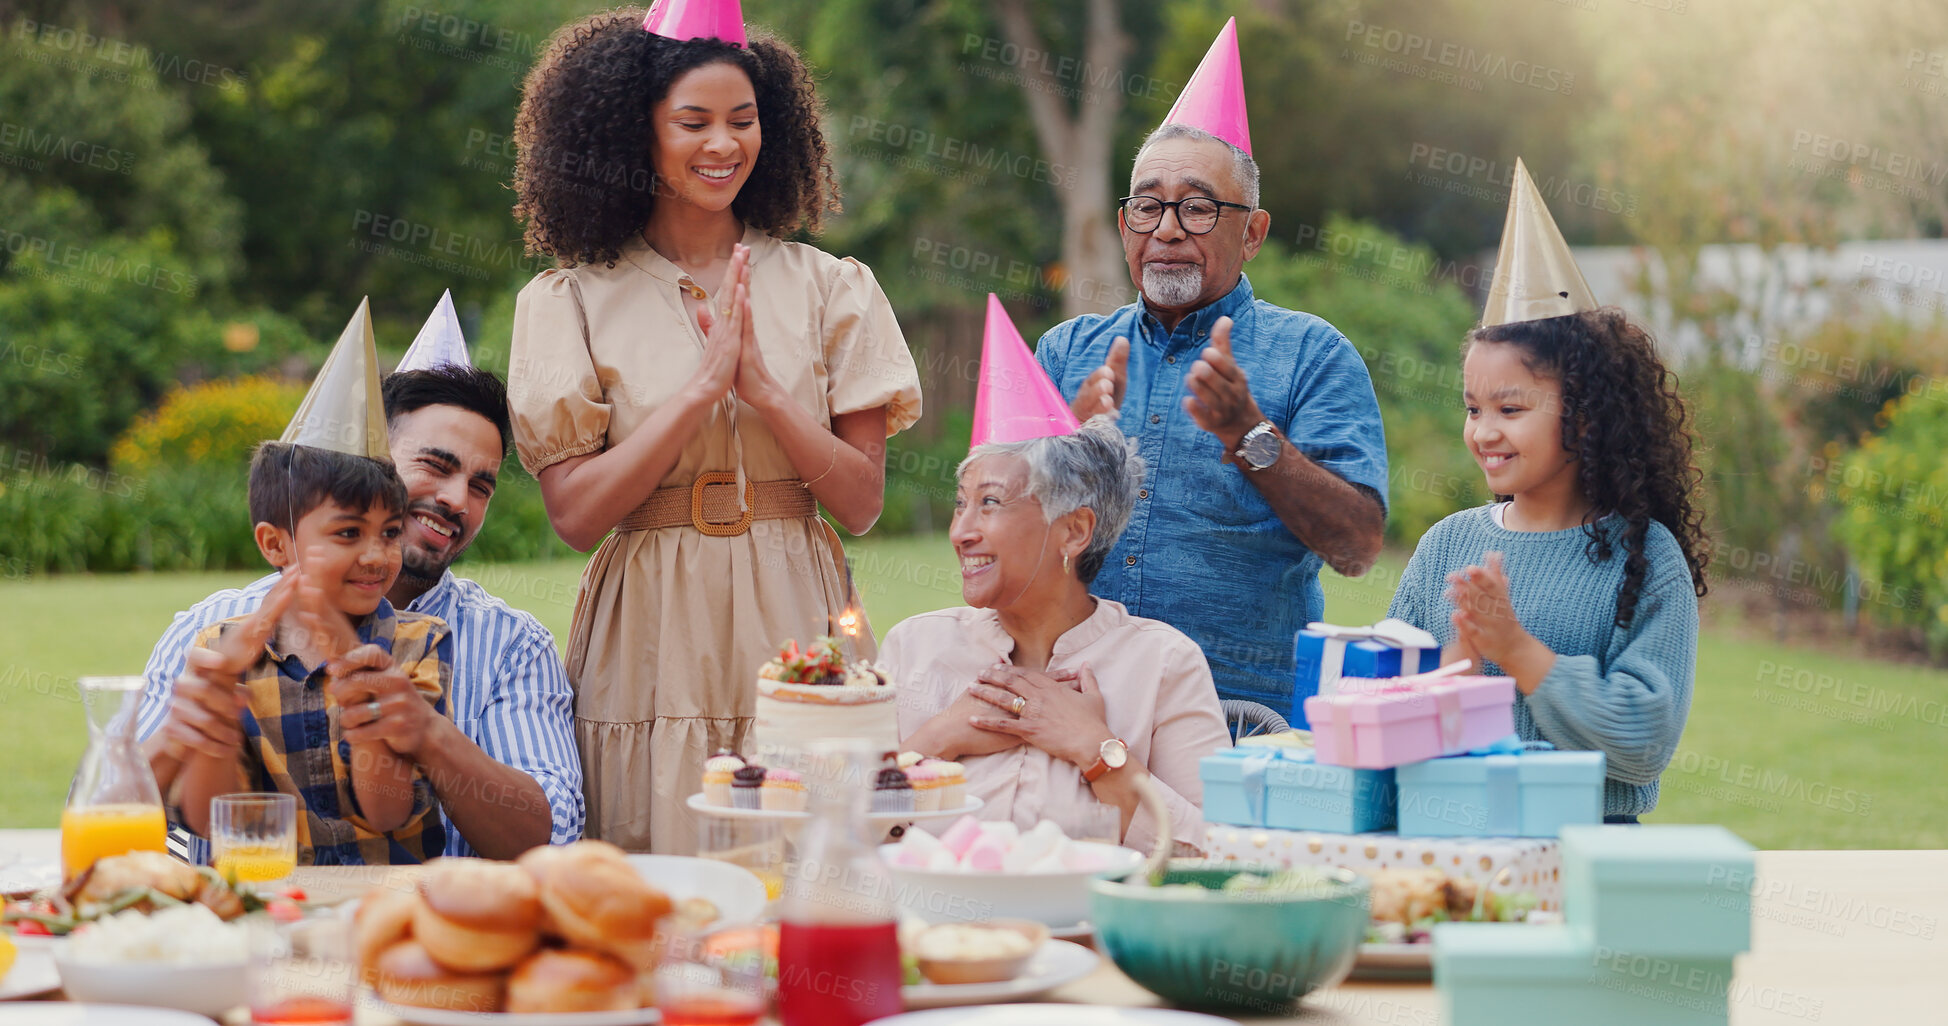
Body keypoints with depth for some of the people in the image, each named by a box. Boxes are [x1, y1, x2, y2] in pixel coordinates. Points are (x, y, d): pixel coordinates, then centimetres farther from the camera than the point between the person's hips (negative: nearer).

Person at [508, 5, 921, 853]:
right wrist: (704, 385, -12)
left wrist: (761, 385, -11)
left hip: (794, 624, 1)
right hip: (652, 631, -1)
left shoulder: (828, 289, 6)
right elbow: (574, 513, -6)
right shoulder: (570, 300, 3)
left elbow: (862, 502, 2)